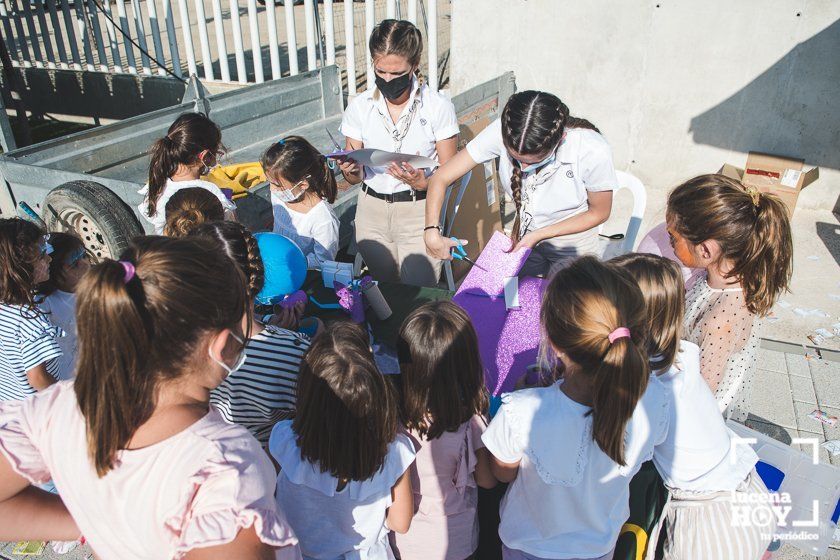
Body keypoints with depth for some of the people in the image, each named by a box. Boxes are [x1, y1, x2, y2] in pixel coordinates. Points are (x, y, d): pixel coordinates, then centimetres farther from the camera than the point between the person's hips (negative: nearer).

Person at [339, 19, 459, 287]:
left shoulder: (438, 107, -8)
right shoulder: (359, 107, -1)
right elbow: (355, 178, 5)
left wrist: (423, 183, -25)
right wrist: (349, 169, -18)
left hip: (418, 211, -3)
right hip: (372, 210, 3)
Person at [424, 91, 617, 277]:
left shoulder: (594, 152, -33)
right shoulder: (501, 132, -28)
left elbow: (599, 213, -14)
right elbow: (441, 178, -20)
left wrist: (540, 234, -20)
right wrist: (432, 232, -33)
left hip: (572, 250, -2)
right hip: (525, 239, 2)